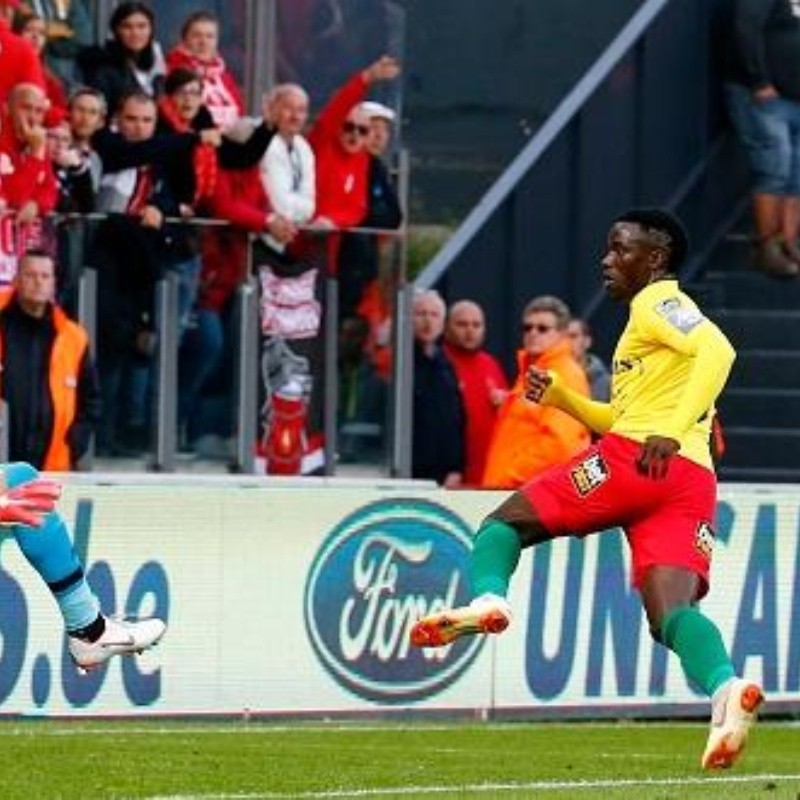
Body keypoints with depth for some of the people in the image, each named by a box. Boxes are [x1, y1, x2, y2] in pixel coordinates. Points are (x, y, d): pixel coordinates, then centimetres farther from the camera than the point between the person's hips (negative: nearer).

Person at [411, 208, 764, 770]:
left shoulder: (658, 302, 5)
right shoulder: (665, 312, 34)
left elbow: (717, 349, -16)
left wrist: (671, 432, -23)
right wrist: (561, 398, 29)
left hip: (631, 462, -8)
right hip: (694, 484, 8)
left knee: (506, 520, 6)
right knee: (670, 615, -9)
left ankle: (488, 599, -22)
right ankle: (726, 690, -36)